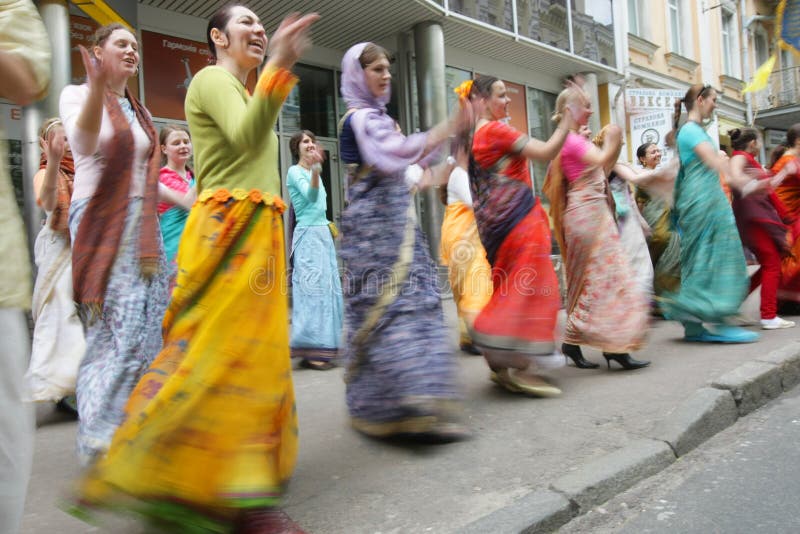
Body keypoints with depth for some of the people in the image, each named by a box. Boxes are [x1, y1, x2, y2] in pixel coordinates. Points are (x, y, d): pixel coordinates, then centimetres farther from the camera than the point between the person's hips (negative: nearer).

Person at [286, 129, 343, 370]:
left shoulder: (314, 172, 17)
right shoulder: (295, 171, -7)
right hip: (308, 235, -9)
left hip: (323, 233, 9)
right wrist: (315, 171, -39)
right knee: (313, 287, -12)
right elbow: (310, 197, -25)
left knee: (328, 287, 7)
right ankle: (309, 349, -8)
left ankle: (322, 346, 13)